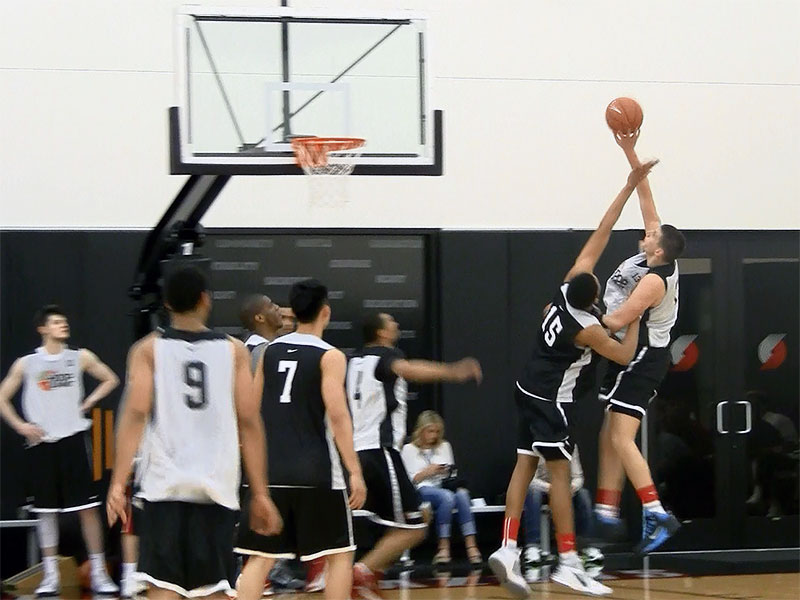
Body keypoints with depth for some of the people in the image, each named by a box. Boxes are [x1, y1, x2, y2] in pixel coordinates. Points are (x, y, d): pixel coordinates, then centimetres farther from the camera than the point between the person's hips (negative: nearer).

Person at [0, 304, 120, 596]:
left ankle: (99, 573, 2)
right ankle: (50, 575, 11)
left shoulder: (80, 358, 3)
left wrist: (89, 402, 2)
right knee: (46, 510, 4)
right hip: (41, 442, 0)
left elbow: (110, 379, 15)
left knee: (88, 506, -3)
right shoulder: (26, 363, 3)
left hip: (73, 438, 0)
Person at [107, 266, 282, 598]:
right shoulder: (233, 350, 7)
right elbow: (249, 423, 3)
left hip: (164, 484, -1)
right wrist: (260, 493, 7)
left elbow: (136, 412, -8)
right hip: (217, 485, 2)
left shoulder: (148, 349, 4)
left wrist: (118, 484, -11)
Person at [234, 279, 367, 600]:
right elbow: (338, 416, -14)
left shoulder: (269, 351, 10)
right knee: (340, 554, 8)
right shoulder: (329, 356, -6)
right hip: (316, 473, -4)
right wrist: (355, 471, -13)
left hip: (269, 471, 5)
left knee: (260, 557, 5)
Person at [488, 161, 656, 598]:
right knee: (559, 472, -6)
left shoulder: (571, 283, -6)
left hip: (530, 391, 9)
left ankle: (508, 548, -2)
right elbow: (624, 356, -8)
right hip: (549, 400, -9)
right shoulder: (586, 328, -23)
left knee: (526, 465, 5)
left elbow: (600, 233, -2)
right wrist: (635, 320, 7)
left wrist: (629, 187, -1)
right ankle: (569, 563, -6)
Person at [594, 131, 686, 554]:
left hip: (641, 358, -10)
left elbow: (616, 322, -24)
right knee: (610, 436, 11)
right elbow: (645, 197, 6)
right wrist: (631, 153, 4)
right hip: (635, 356, 10)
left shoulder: (654, 280, -22)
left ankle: (657, 514, -23)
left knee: (621, 438, -16)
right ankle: (606, 512, 15)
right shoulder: (657, 256, 2)